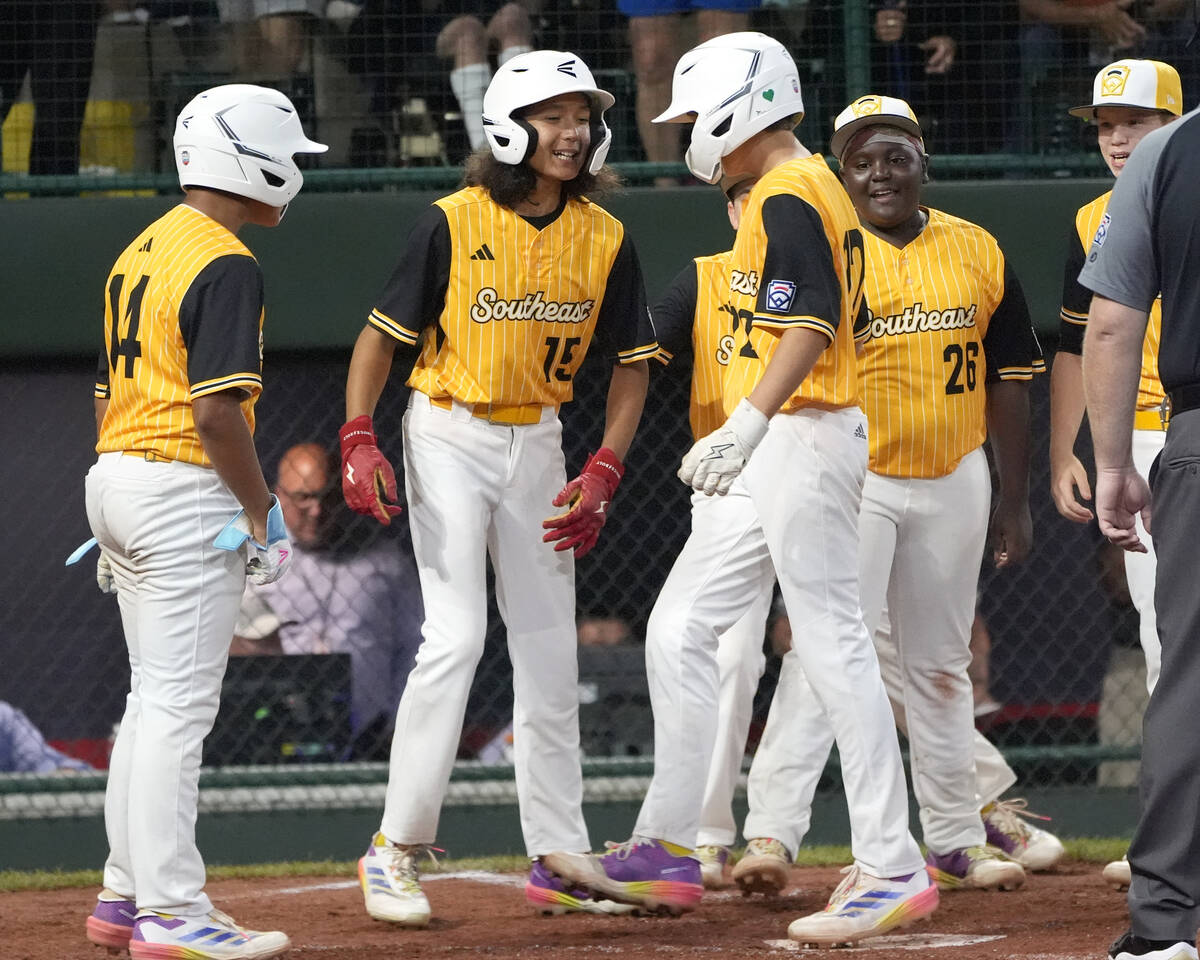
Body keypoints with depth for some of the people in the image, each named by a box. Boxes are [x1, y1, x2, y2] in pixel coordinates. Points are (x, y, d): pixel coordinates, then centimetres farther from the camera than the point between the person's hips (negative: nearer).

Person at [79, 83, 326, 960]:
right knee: (178, 704, -8)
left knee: (157, 697, 16)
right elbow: (216, 410, -21)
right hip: (183, 492, -9)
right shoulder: (226, 266, -14)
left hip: (115, 480, 9)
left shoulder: (140, 252, 15)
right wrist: (264, 514, -13)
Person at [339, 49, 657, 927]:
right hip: (448, 435, -4)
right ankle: (397, 849, -8)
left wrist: (603, 475, -4)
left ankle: (559, 858, 14)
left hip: (537, 443, 5)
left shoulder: (605, 240, 0)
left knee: (549, 649, 7)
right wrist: (359, 441, -15)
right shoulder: (454, 223, -11)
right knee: (456, 635, -15)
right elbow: (383, 335, -5)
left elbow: (632, 363, 6)